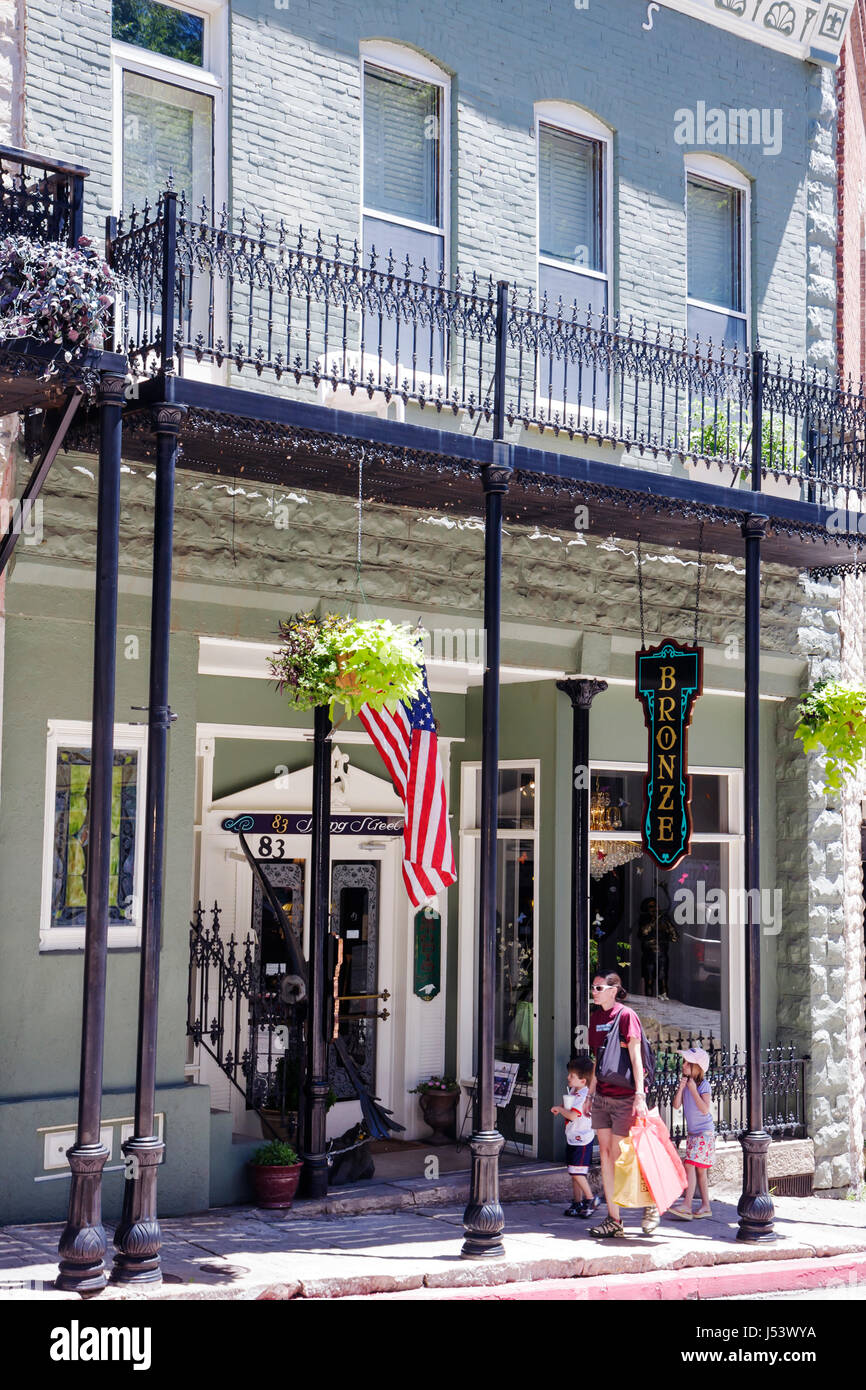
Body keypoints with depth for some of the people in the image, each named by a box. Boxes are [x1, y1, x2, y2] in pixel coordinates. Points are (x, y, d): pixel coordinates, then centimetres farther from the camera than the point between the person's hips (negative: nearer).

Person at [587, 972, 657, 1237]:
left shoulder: (626, 1015, -11)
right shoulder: (596, 1017, 11)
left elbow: (635, 1056, -14)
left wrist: (640, 1095, -20)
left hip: (624, 1097, -7)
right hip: (602, 1096, 7)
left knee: (619, 1156, -3)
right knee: (605, 1154, 6)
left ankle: (650, 1204, 18)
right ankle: (613, 1220, 12)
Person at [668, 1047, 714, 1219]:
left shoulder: (704, 1085, -13)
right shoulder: (685, 1083, 6)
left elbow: (705, 1109, -22)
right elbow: (676, 1105, 1)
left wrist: (693, 1090, -22)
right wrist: (681, 1087, -12)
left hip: (704, 1132, -8)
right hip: (692, 1132, 8)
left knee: (691, 1165, -17)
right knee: (699, 1169, 10)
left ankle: (687, 1205, -20)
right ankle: (705, 1206, 16)